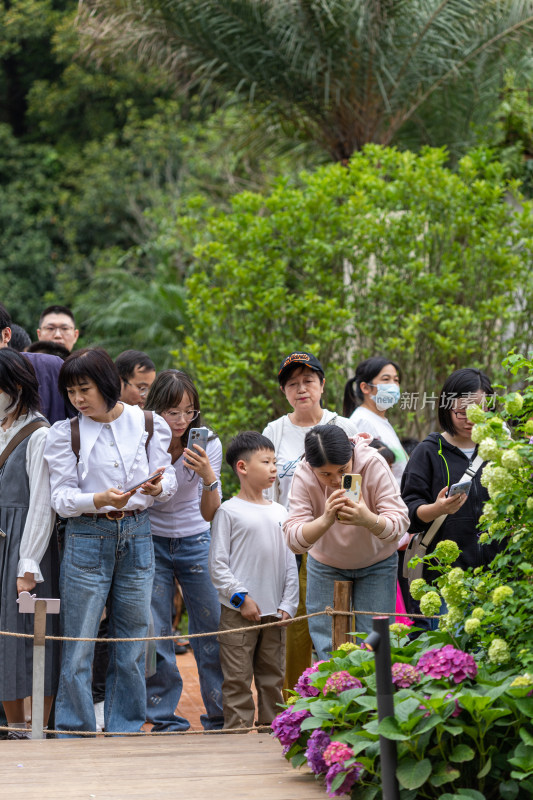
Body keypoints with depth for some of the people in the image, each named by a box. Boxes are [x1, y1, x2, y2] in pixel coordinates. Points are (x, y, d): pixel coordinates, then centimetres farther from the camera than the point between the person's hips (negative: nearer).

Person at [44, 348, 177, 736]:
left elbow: (168, 481, 3)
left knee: (133, 644, 7)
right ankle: (75, 733, 7)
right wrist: (100, 499, -24)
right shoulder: (66, 433, -2)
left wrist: (157, 487, -21)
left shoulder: (148, 424, 3)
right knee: (78, 648, -2)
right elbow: (61, 496, -6)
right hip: (87, 539, -2)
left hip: (137, 536, 2)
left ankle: (126, 731, 17)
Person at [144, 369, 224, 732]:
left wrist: (209, 478, -31)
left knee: (212, 630, 1)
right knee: (155, 633, -4)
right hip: (151, 542, -1)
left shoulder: (208, 444, -12)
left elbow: (210, 514, -15)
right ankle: (165, 717, 6)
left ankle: (221, 716, 14)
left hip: (196, 542, 1)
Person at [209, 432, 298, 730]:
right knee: (238, 680, -4)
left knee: (273, 678, 9)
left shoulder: (279, 513, 13)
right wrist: (241, 597, -11)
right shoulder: (229, 511, -3)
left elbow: (290, 563, 15)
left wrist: (288, 604, 5)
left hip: (275, 614, 5)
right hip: (239, 613, -5)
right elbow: (217, 563, -5)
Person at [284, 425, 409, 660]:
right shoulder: (303, 476, -25)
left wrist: (369, 520, -52)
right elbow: (293, 539, -30)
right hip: (326, 564, 1)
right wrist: (325, 520, -50)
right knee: (327, 649, -1)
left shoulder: (373, 465, -27)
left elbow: (400, 522, -30)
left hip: (376, 563, -1)